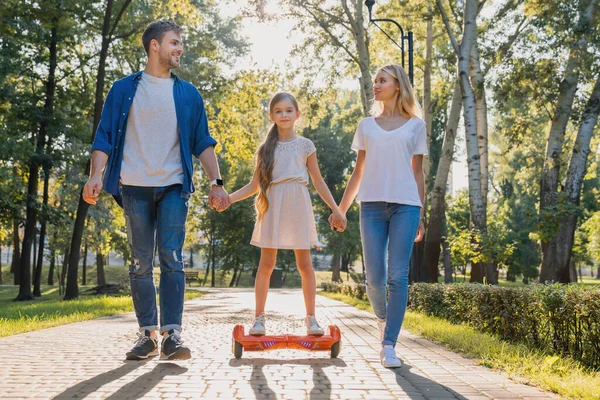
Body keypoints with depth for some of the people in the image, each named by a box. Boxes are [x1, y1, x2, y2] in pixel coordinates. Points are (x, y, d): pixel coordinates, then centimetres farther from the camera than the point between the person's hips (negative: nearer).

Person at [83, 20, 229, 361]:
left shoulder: (188, 94, 14)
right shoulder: (124, 89, 10)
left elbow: (203, 142, 11)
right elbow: (105, 137, 6)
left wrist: (217, 182, 0)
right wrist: (96, 175, -10)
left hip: (173, 186, 0)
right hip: (134, 186, 0)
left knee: (171, 259, -10)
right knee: (141, 263, 2)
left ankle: (172, 334, -10)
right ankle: (148, 334, 8)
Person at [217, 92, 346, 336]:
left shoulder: (305, 145, 7)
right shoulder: (266, 148, 10)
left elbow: (318, 182, 9)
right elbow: (255, 185, 10)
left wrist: (335, 210, 4)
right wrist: (229, 198, -2)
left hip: (297, 206, -1)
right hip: (272, 206, 1)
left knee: (304, 264, 1)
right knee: (266, 263, -1)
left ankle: (311, 319, 9)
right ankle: (259, 318, 7)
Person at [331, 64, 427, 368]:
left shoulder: (415, 125, 10)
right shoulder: (366, 126, 15)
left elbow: (417, 173, 10)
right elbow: (358, 173, 16)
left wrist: (420, 215, 5)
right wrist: (340, 209, 11)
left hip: (405, 205, -1)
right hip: (372, 205, 2)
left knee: (398, 276, -8)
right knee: (375, 278, -3)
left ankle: (389, 345, -3)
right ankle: (383, 318, 28)